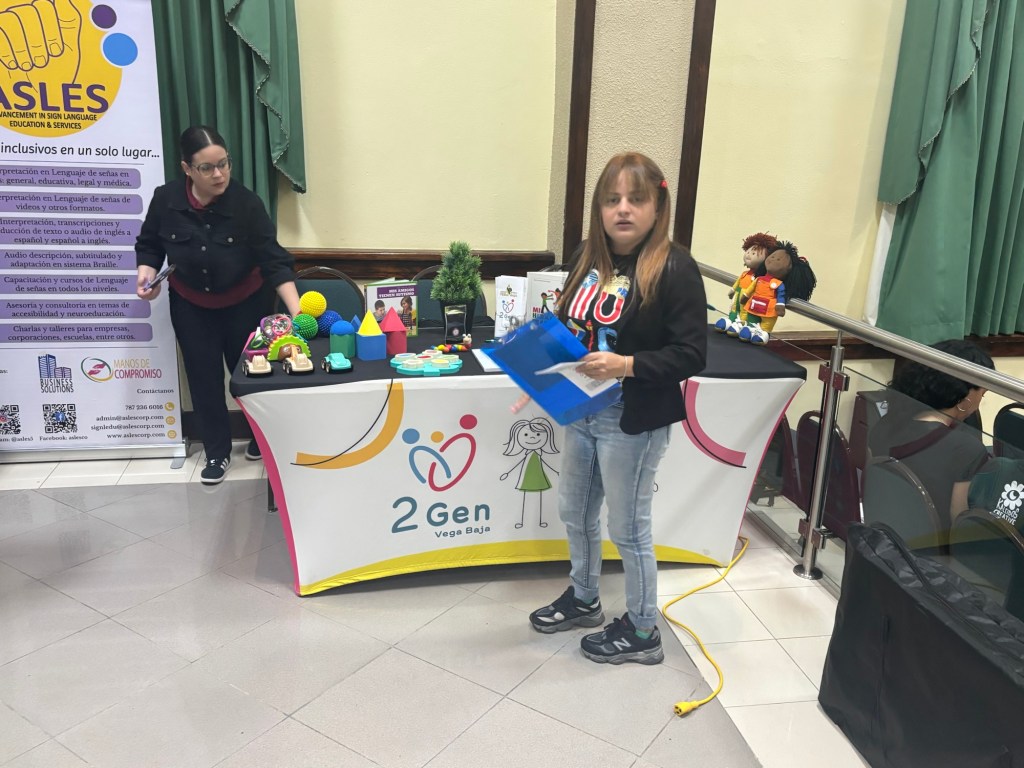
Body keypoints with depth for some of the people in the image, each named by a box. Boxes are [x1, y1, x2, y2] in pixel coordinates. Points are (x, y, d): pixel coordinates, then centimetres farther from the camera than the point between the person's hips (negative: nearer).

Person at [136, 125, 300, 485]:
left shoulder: (246, 203, -24)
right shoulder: (165, 199, -17)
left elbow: (274, 261, -26)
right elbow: (149, 244, 2)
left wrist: (297, 311, -37)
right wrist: (146, 273, -18)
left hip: (246, 303, -1)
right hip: (190, 306, 2)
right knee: (204, 378, 7)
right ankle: (217, 451, 23)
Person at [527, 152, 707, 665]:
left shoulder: (674, 268, -17)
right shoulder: (588, 256, 3)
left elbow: (691, 354, -19)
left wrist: (627, 366, -31)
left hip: (633, 422, -7)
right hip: (580, 411, 7)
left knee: (628, 529, 8)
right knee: (574, 513, 22)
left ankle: (643, 632, 30)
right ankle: (583, 599, 47)